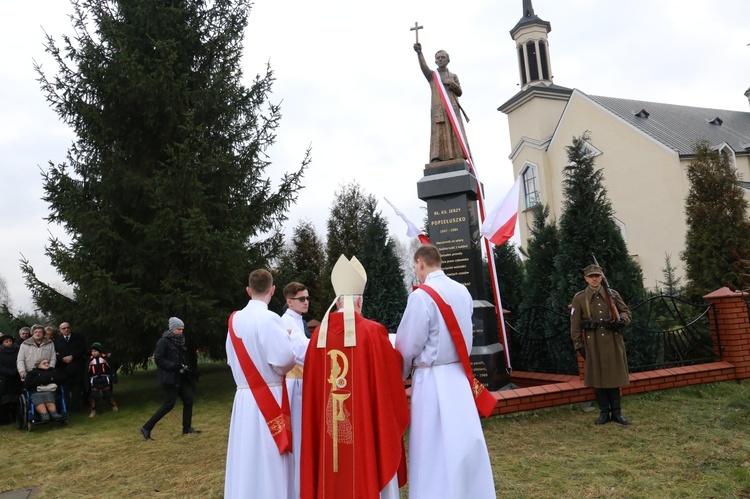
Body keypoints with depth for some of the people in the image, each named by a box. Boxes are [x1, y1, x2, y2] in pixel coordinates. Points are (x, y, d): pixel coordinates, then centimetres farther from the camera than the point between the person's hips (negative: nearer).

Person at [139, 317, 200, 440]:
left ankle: (187, 428, 18)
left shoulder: (178, 341, 12)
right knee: (168, 405, -6)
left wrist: (185, 367, 3)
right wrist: (175, 366, -24)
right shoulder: (163, 342, -12)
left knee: (188, 400, 7)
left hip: (180, 378, 8)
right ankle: (146, 428, 6)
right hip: (169, 378, -8)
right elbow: (158, 359, -18)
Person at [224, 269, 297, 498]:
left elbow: (232, 360, 14)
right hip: (268, 398, -6)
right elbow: (284, 360, -19)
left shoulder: (235, 320, 5)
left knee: (246, 457, 15)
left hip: (244, 397, 6)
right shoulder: (269, 319, -16)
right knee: (269, 462, 3)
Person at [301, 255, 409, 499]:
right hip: (367, 418, -3)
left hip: (330, 422, 4)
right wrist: (395, 353, 20)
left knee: (335, 476, 13)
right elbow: (393, 367, 0)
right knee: (369, 471, 8)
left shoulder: (320, 334, -1)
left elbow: (313, 380, 8)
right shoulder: (372, 331, -11)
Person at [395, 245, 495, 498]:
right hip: (458, 373, 7)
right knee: (463, 440, 16)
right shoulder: (463, 292, 3)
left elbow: (408, 345, -12)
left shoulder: (421, 296, -18)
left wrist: (400, 373, 6)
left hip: (432, 378, -7)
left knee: (434, 447, 4)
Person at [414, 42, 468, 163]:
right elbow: (424, 67, -2)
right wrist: (419, 53, -21)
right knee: (438, 134, -16)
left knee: (455, 134, -13)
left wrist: (452, 84, -4)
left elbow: (460, 92, 16)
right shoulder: (432, 75, 19)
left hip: (452, 108, 2)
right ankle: (436, 160, -26)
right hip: (438, 109, -1)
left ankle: (458, 160, -20)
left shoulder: (453, 76, 25)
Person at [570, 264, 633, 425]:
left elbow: (626, 312, 10)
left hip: (613, 342, 1)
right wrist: (579, 345, -4)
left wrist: (621, 320, -14)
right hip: (593, 343, -1)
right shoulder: (579, 298, -1)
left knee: (614, 377, 7)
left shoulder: (613, 294, 5)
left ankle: (616, 413, 17)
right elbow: (575, 324, 0)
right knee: (598, 378, 5)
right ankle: (604, 412, 17)